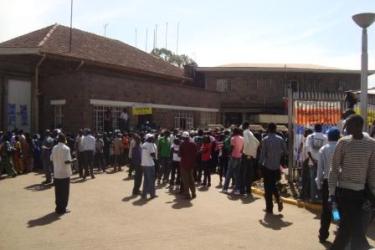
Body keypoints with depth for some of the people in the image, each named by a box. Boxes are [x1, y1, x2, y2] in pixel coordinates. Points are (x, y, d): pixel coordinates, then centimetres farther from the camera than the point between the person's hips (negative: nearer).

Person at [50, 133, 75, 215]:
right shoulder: (66, 148, -14)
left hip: (56, 173, 6)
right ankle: (62, 208, 8)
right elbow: (67, 161, -21)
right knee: (64, 191, 4)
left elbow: (52, 159, 6)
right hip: (65, 173, -5)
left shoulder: (54, 148, 4)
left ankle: (58, 207, 20)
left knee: (58, 191, 13)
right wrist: (72, 161, -3)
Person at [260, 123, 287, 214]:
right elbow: (285, 151, 2)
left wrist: (261, 163, -3)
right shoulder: (280, 139, 1)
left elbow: (263, 153, -12)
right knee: (273, 185, 20)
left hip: (267, 166, -3)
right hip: (277, 166, 3)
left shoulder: (265, 139, -9)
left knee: (268, 187, 5)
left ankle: (269, 208, 9)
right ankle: (278, 199, -2)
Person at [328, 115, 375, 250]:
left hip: (360, 191, 3)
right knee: (354, 226, -2)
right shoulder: (343, 142, -5)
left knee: (348, 225, 11)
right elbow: (334, 168, -4)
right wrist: (332, 191, -8)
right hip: (344, 190, -2)